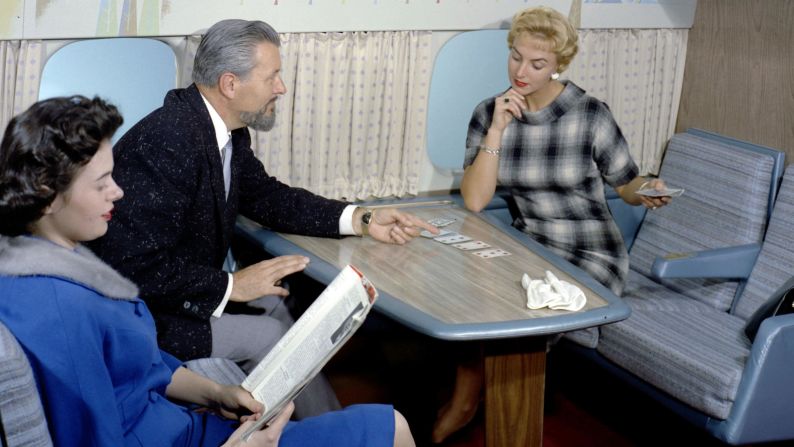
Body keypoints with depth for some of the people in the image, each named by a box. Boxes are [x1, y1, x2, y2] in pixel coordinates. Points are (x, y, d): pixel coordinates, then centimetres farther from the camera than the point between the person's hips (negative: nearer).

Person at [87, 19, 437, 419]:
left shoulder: (228, 132, -2)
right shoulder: (167, 142, -28)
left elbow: (266, 197, 13)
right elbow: (134, 265, -30)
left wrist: (361, 220, 4)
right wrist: (231, 285, -22)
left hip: (182, 289, 9)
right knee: (268, 335, -13)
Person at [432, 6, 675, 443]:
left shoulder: (589, 115, -12)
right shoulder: (489, 112, -3)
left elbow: (626, 183, 0)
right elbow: (474, 200, -12)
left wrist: (647, 190, -23)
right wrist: (497, 129, -19)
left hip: (592, 257, -3)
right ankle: (465, 400, 3)